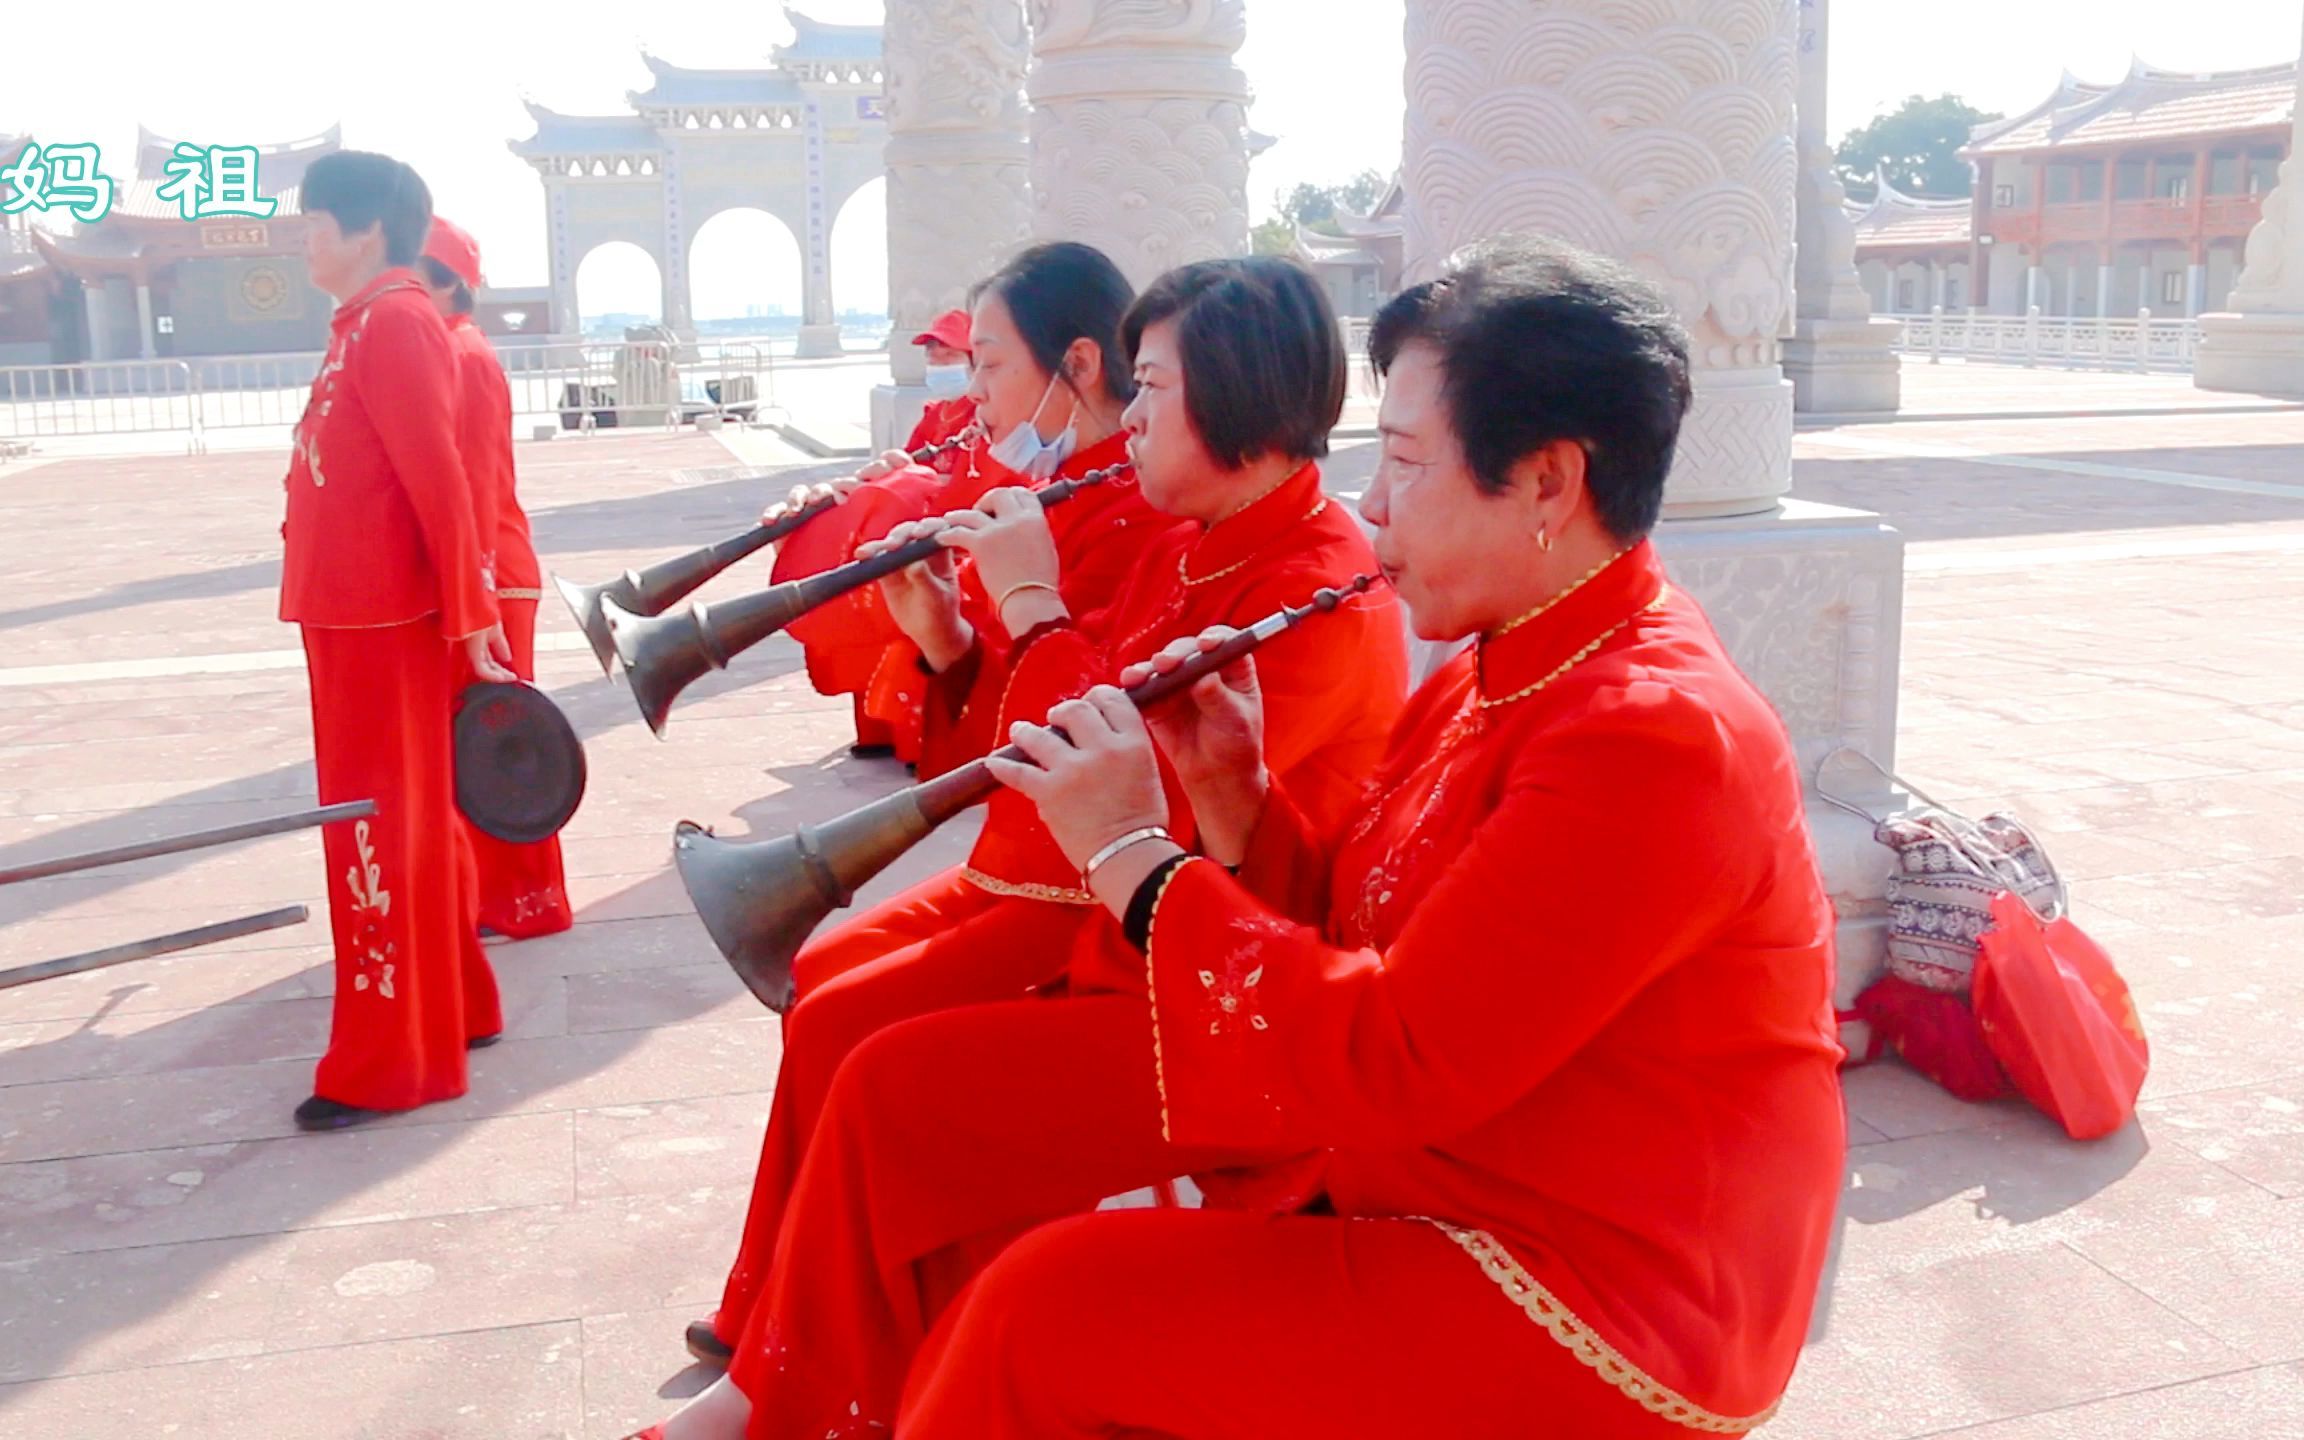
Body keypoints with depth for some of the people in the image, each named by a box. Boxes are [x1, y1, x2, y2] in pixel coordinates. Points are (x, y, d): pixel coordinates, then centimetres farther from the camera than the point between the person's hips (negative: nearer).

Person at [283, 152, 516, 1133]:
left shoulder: (393, 323, -15)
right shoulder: (368, 325, 15)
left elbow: (439, 481, -20)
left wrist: (473, 621, -22)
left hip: (380, 624, -9)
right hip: (357, 616, 9)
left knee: (378, 830, -3)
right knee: (407, 822, 17)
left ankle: (389, 1061, 7)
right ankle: (454, 1007, 29)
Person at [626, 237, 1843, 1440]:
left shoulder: (1657, 739, -24)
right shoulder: (1502, 670, 6)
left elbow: (1391, 1062, -28)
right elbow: (1346, 937, 9)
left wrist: (1135, 859, -22)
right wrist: (1231, 793, -8)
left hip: (1584, 1292, -9)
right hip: (1414, 1119, 9)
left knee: (1051, 1309, -22)